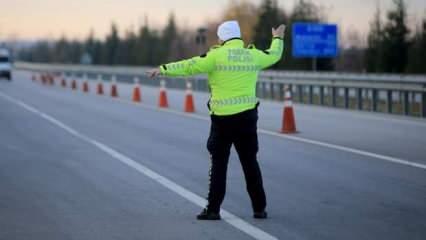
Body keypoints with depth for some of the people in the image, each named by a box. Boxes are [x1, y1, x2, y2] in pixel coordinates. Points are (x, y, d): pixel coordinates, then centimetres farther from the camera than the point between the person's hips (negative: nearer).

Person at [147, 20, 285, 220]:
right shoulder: (253, 55, 5)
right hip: (247, 117, 3)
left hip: (222, 118, -3)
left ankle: (213, 209, 3)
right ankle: (259, 208, 14)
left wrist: (164, 69, -5)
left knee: (219, 164, 4)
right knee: (250, 163, 12)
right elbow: (274, 55, 24)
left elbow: (189, 66, -11)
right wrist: (277, 38, 44)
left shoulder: (217, 55, -8)